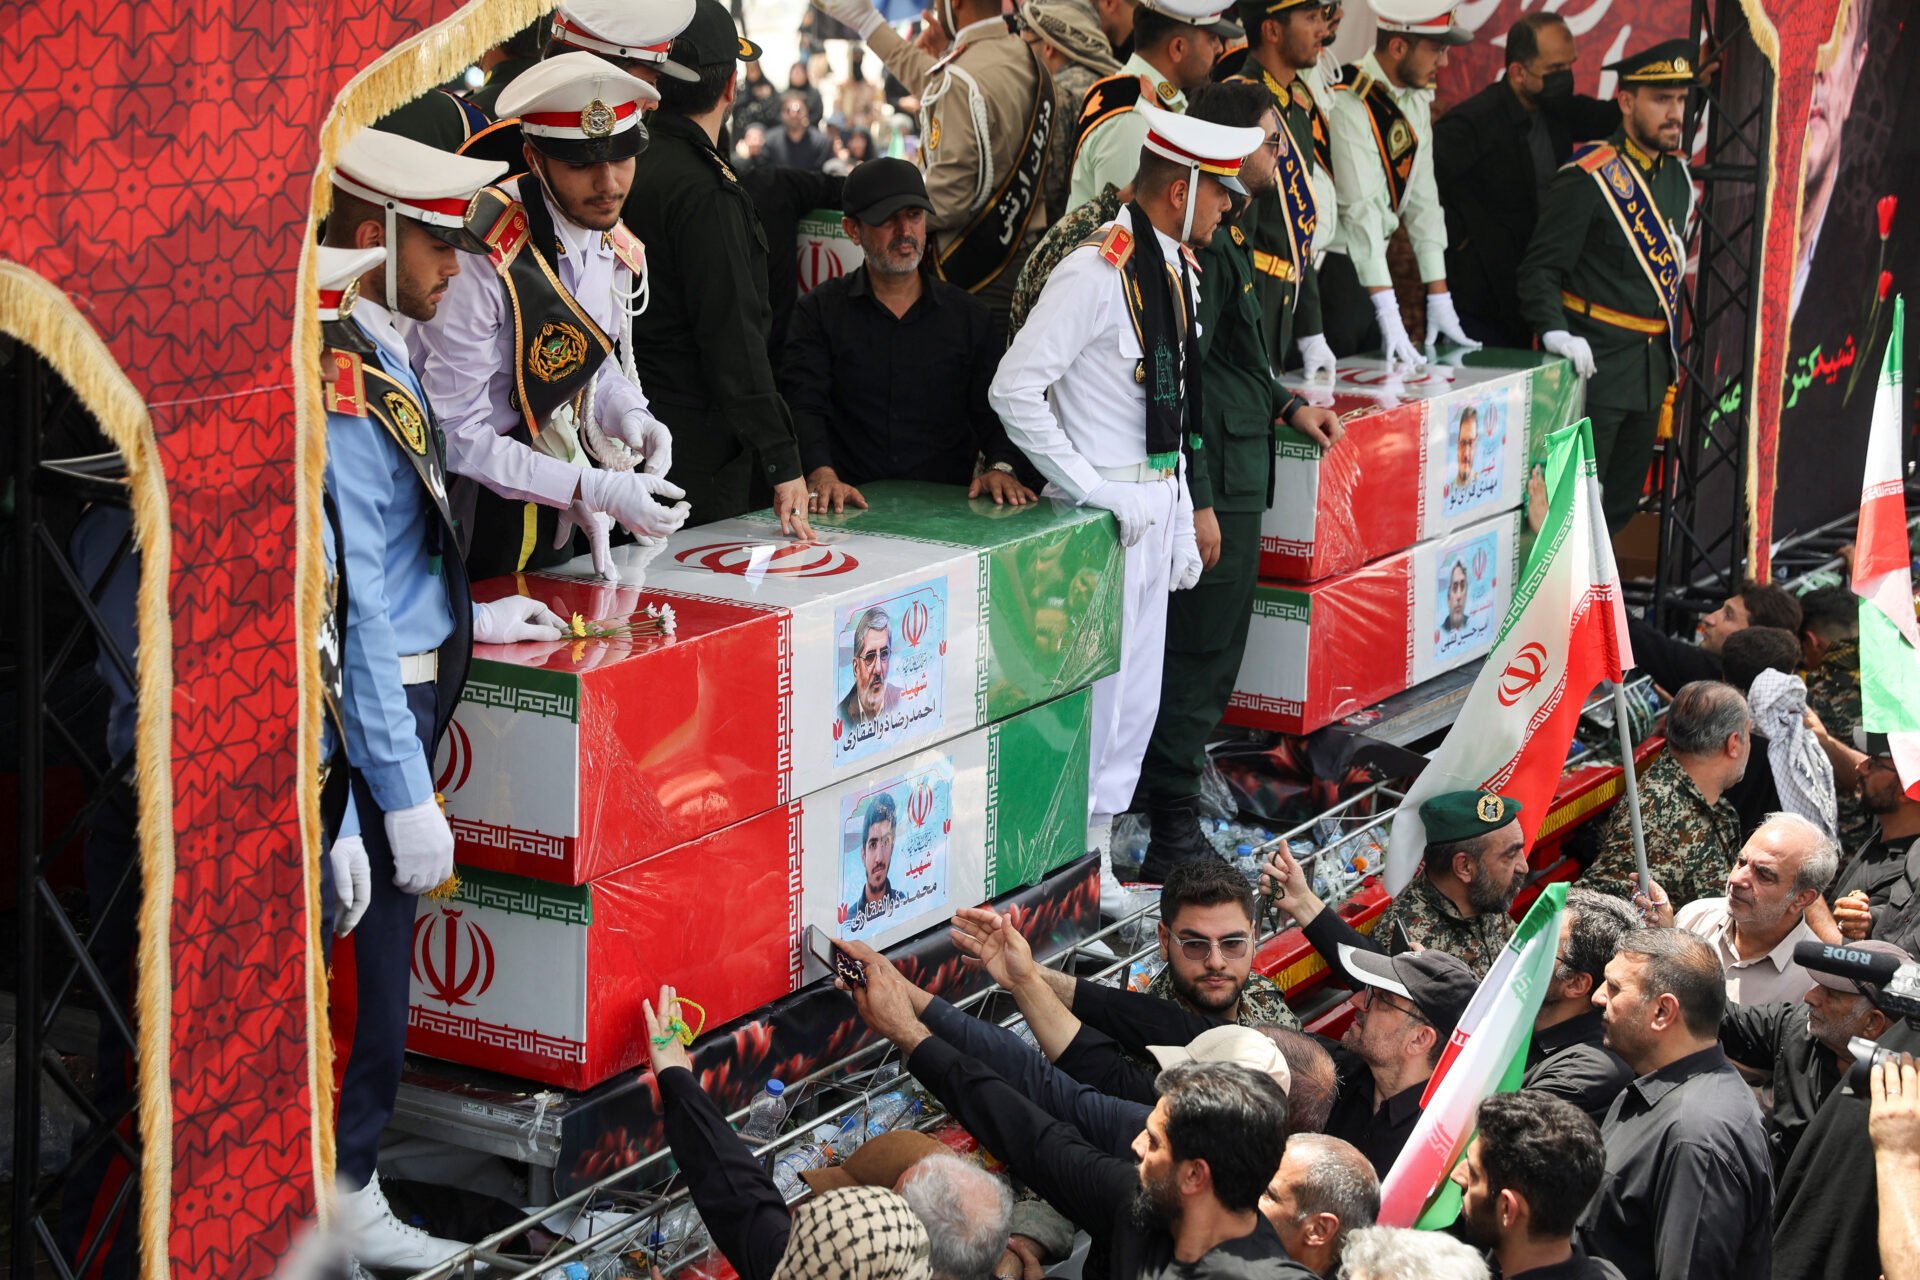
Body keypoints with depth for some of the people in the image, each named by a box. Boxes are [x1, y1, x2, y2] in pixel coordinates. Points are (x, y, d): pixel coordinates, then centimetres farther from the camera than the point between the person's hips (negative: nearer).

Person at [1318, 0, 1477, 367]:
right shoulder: (1348, 105, -20)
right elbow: (1361, 209, -24)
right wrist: (1389, 314, -28)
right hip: (1334, 267, -8)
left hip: (1374, 262, 8)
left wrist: (1438, 295, 2)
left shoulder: (1417, 100, 5)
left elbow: (1422, 199, 6)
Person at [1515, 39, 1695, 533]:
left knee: (1621, 507, 13)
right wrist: (1554, 331, -30)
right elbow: (1540, 268, -14)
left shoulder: (1677, 174, 10)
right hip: (1596, 365, -8)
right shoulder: (1587, 178, -13)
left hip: (1652, 367, 8)